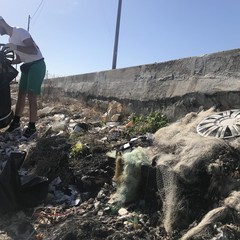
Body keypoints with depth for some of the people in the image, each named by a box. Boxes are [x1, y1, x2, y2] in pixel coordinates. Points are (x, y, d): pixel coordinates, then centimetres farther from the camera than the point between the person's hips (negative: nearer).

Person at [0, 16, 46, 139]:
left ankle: (32, 128, -8)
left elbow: (34, 51, -23)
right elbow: (19, 59, 19)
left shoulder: (20, 31, -13)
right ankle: (16, 122, 20)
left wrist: (16, 47, -29)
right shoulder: (10, 39, 15)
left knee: (31, 97, -12)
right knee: (21, 95, 10)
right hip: (27, 66, 9)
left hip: (37, 65, -9)